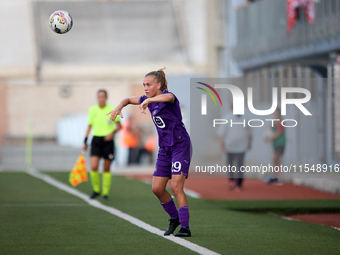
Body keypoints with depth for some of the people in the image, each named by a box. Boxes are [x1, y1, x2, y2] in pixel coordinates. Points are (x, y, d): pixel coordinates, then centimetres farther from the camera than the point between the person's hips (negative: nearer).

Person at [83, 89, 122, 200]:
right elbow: (89, 126, 14)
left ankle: (105, 192, 16)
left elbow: (119, 126, 4)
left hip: (108, 141, -1)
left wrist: (112, 132, -15)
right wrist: (85, 142, 10)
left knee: (106, 169, 2)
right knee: (93, 167, -12)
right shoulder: (92, 110, 5)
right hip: (96, 140, 1)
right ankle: (96, 190, 8)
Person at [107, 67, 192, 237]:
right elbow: (128, 100, 23)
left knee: (176, 186, -18)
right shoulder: (148, 99, 9)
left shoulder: (167, 96, -15)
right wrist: (119, 107, 2)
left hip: (180, 145, -8)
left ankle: (185, 227, -16)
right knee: (157, 189, 4)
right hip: (165, 149, 8)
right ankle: (174, 218, 24)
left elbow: (169, 97, -42)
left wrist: (148, 101, -53)